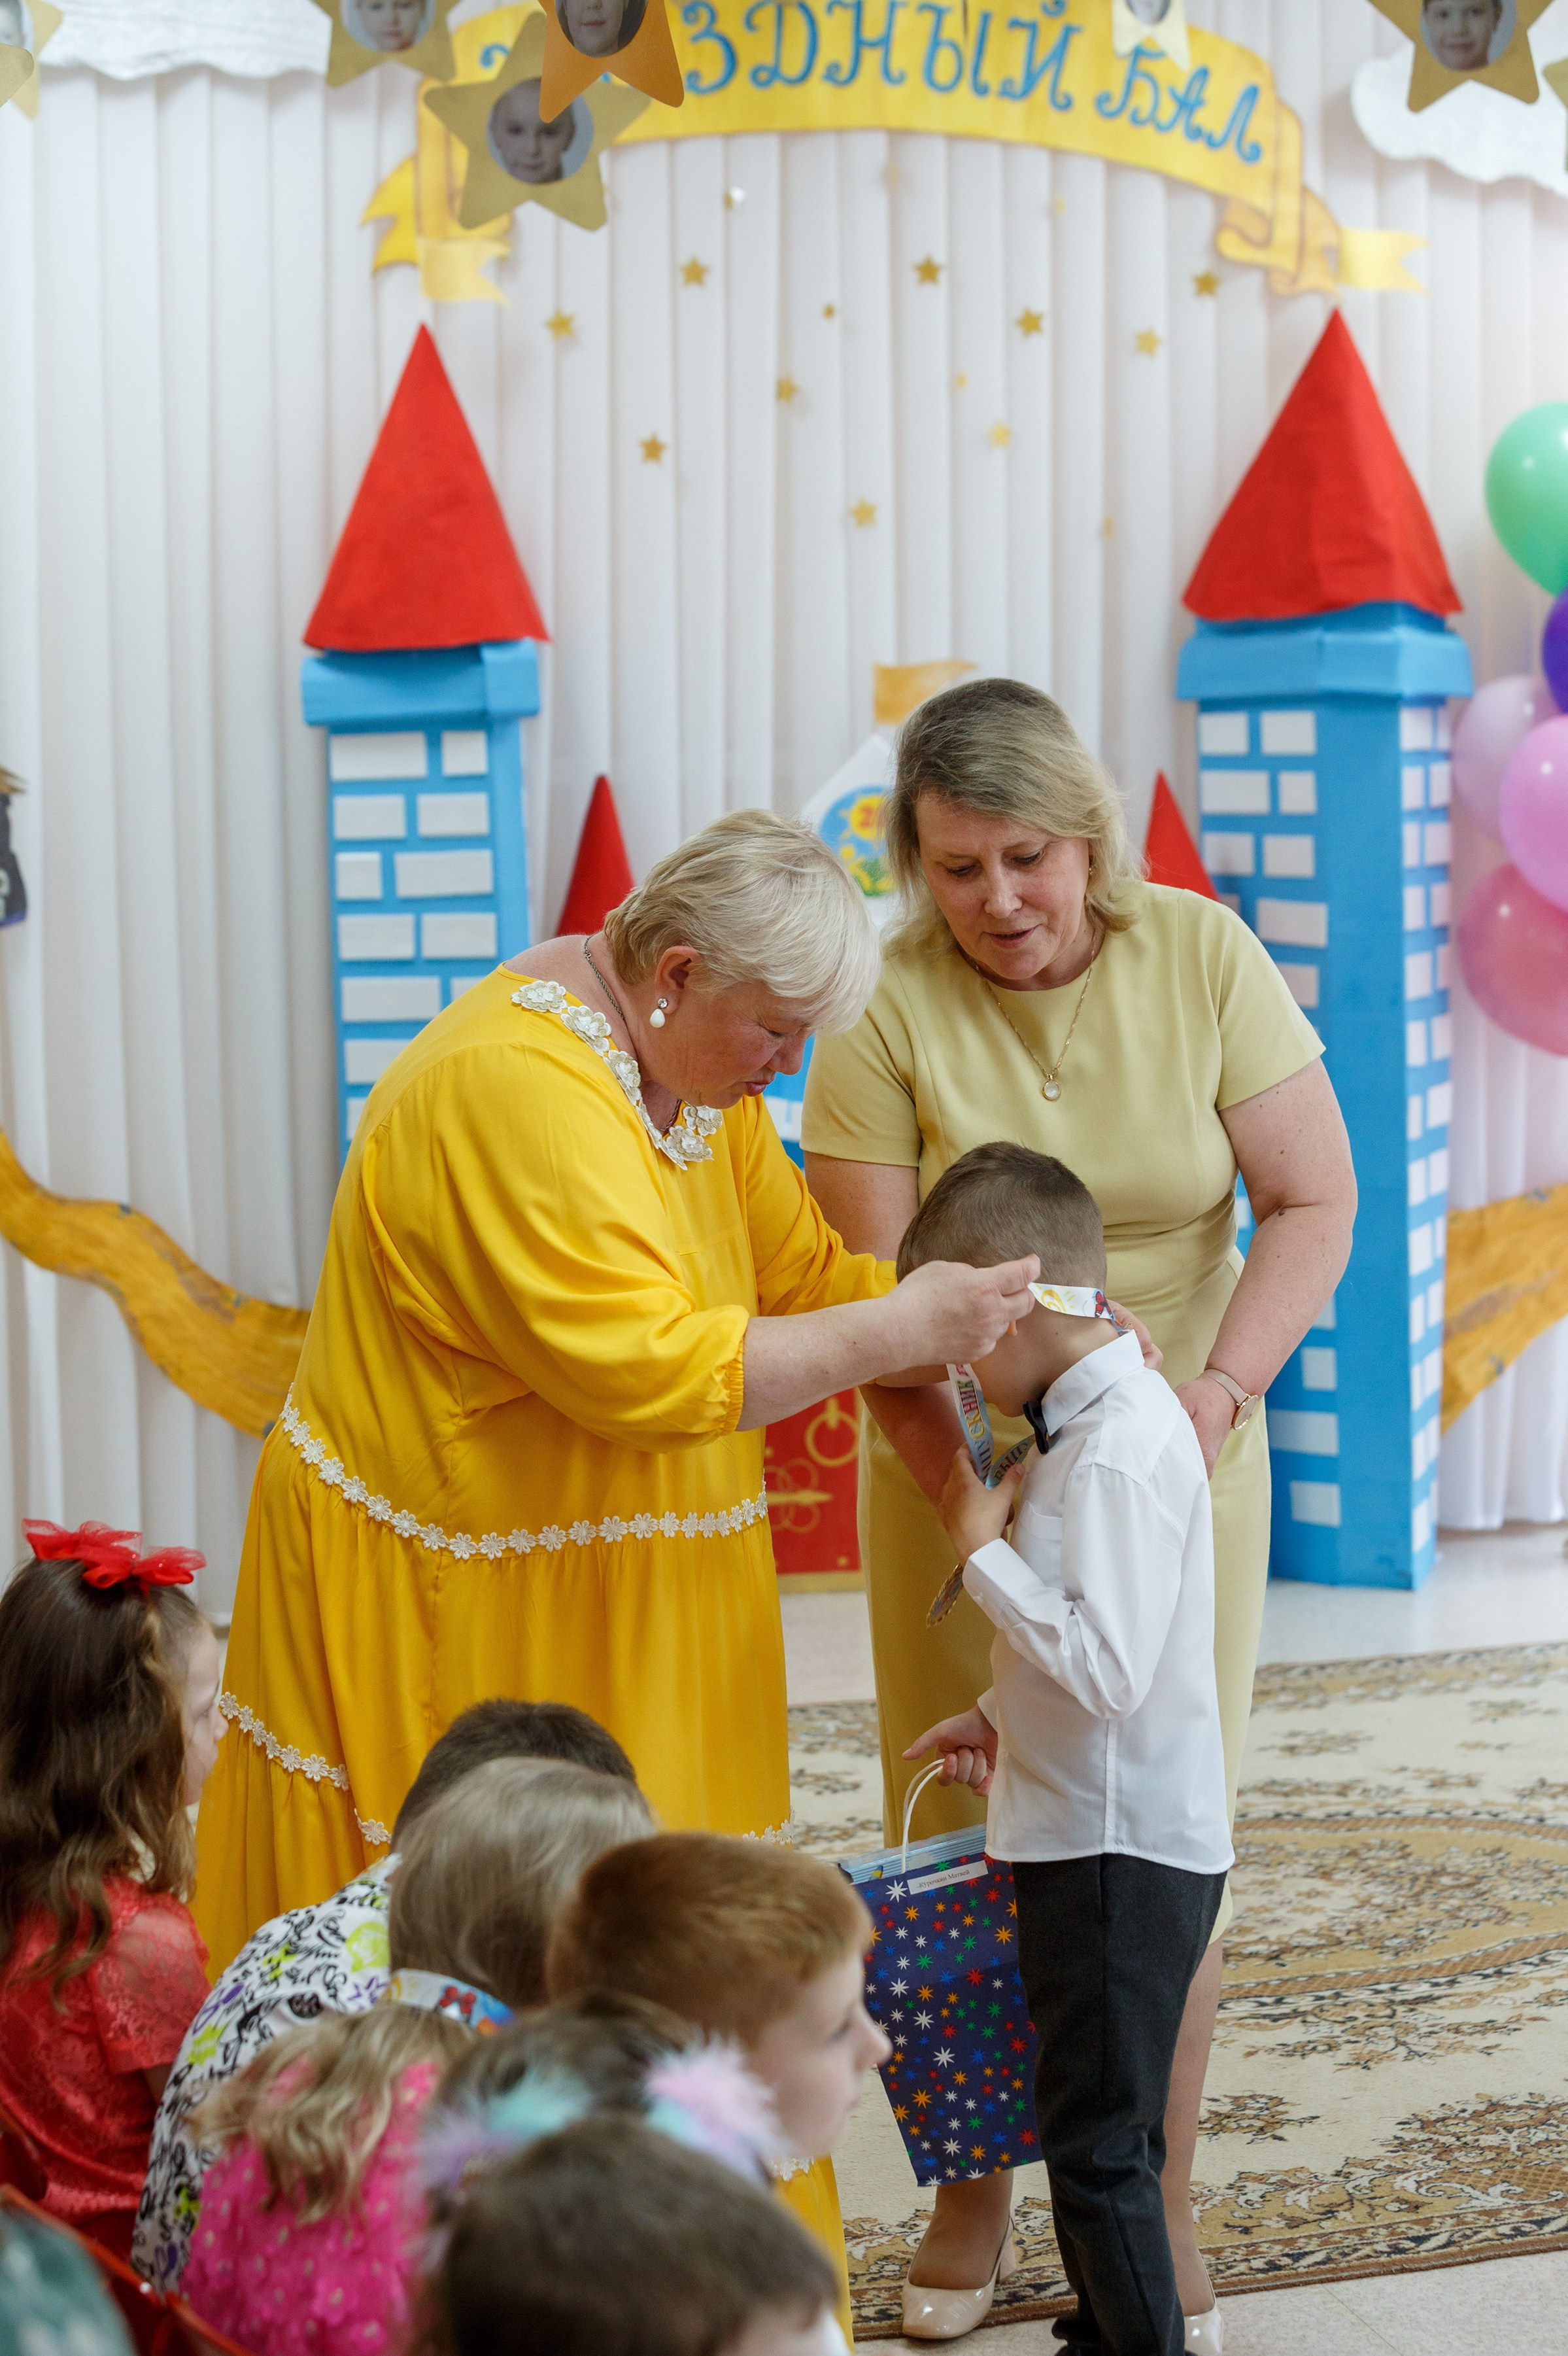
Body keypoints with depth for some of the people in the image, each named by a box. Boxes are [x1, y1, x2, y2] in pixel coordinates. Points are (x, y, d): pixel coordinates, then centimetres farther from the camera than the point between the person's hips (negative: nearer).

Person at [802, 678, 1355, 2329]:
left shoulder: (1202, 958, -9)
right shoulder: (888, 1010, -13)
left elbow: (1314, 1204, -8)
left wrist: (1217, 1390, -22)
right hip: (952, 1459, 0)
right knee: (965, 1836, 3)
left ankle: (1159, 2205, 19)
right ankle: (973, 2186, 22)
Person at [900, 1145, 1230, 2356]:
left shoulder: (1119, 1450, -23)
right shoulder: (1102, 1417, 9)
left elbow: (1107, 1666, -29)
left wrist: (984, 1547, -20)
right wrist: (1003, 1717, 11)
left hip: (1121, 1852, -10)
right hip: (1091, 1835, 10)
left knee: (1099, 2140, -1)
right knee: (1089, 2127, 21)